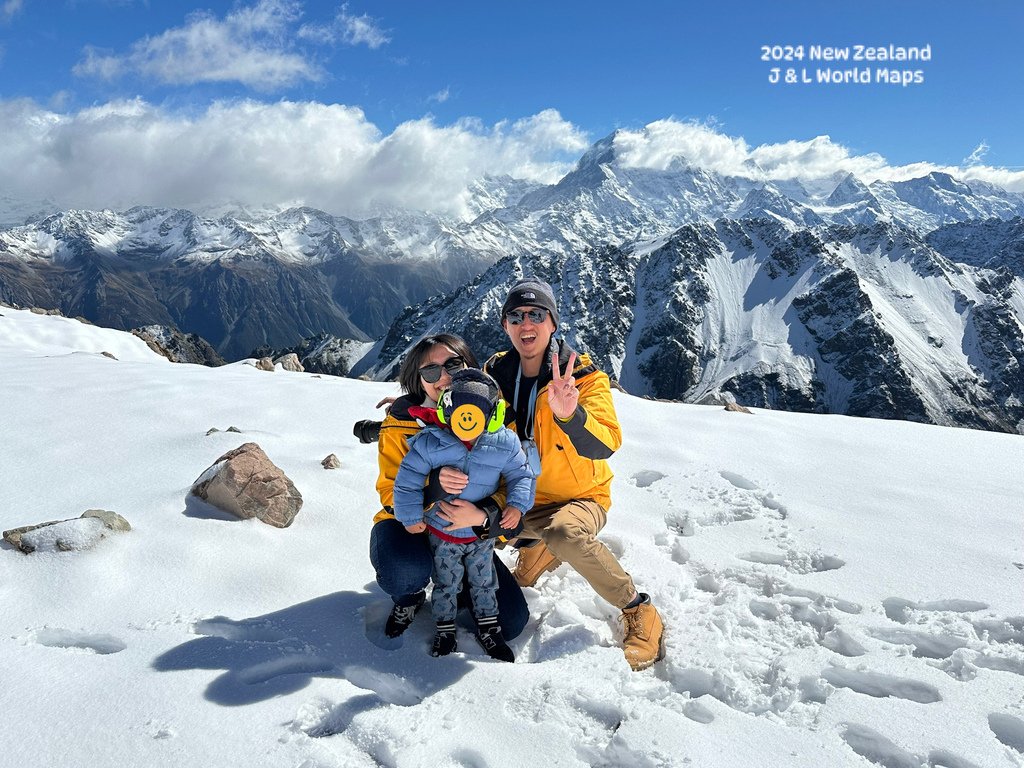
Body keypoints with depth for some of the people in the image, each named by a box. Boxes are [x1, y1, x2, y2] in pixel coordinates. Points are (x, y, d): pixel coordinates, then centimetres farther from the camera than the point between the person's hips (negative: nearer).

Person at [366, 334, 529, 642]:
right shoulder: (400, 424, -11)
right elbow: (390, 492, -12)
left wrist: (482, 515, -33)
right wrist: (433, 483, -34)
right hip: (409, 525, -2)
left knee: (511, 622, -9)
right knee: (406, 571, -38)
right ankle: (409, 597, 3)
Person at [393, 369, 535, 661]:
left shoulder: (504, 443, -16)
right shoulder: (429, 442, -21)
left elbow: (521, 475, -4)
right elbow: (407, 480, -14)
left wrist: (517, 505, -19)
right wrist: (411, 517, -12)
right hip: (442, 532, -1)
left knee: (484, 582, 18)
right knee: (445, 583, 15)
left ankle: (488, 627, 37)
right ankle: (444, 630, 34)